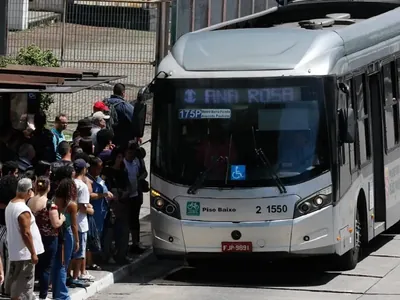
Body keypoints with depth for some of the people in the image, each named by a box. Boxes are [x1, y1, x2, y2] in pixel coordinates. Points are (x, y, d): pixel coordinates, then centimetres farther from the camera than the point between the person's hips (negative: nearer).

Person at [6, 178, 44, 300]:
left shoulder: (10, 205, 7)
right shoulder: (23, 210, -22)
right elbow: (26, 233, -24)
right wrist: (33, 253, -17)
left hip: (14, 252, 9)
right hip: (24, 253, -9)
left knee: (15, 284, 17)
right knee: (23, 285, -3)